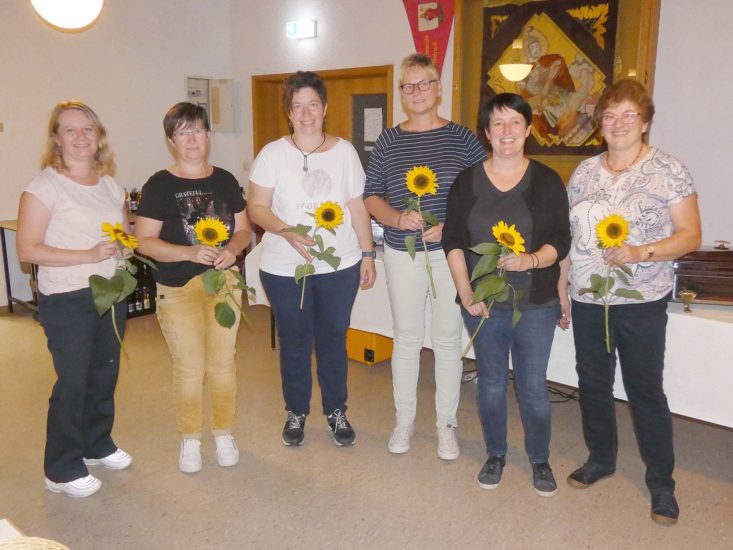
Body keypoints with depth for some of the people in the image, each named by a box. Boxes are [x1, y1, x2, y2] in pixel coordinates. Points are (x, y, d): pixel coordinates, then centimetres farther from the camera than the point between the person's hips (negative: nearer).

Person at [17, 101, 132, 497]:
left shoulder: (109, 184, 8)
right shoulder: (44, 186, -11)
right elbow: (27, 250, -15)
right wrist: (89, 255, -22)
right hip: (67, 300, -6)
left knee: (105, 375, 16)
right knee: (72, 382, 1)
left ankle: (98, 445, 37)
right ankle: (61, 470, 18)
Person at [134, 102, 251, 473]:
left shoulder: (225, 181, 7)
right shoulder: (159, 185, -4)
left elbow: (243, 229, 11)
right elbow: (144, 241, -8)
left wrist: (232, 249, -11)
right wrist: (190, 252, -22)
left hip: (225, 282, 3)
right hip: (178, 288, -2)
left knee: (223, 362, 9)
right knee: (189, 367, 5)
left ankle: (224, 434, 28)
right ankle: (190, 439, 25)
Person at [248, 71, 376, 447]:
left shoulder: (344, 151, 3)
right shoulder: (273, 153, -4)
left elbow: (358, 207, 7)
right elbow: (257, 207, -4)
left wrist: (367, 254, 4)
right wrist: (287, 232, -22)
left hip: (340, 265, 1)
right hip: (284, 268, -1)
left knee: (333, 339, 12)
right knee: (294, 341, 12)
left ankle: (337, 411, 30)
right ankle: (296, 412, 31)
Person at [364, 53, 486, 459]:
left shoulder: (462, 137, 1)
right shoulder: (388, 141, 5)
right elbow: (371, 196, 5)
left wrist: (450, 226, -15)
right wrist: (397, 218, -14)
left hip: (450, 252, -1)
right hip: (402, 254, 1)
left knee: (448, 339, 8)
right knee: (406, 337, 10)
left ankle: (446, 423, 25)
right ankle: (404, 420, 26)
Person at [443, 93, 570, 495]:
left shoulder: (546, 180, -1)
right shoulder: (468, 181, 1)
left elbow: (561, 240, -2)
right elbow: (453, 240, 0)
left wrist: (531, 259, -22)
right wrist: (466, 293, -8)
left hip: (536, 305, -1)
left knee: (533, 387, 8)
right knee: (491, 383, 13)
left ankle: (540, 460, 30)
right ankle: (495, 455, 33)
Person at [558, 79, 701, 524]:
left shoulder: (668, 170, -5)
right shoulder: (585, 172, 7)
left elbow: (690, 235, -7)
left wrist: (640, 252, -23)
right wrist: (562, 291, 9)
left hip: (641, 303, -4)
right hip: (587, 300, 4)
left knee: (645, 391, 4)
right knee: (592, 384, 15)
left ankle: (662, 483, 23)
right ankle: (601, 459, 36)